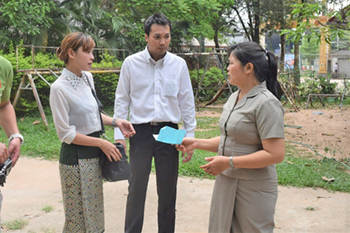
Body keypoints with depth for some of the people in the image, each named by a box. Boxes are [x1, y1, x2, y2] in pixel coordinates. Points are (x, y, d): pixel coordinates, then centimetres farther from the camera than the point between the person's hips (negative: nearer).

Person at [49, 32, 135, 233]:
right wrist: (101, 143, -15)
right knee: (78, 216, 6)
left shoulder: (88, 78, 5)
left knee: (94, 210, 17)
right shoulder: (59, 88, -17)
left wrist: (116, 122, 1)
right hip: (76, 157, -7)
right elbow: (66, 134, -16)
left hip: (94, 155, 7)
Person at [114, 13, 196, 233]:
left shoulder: (179, 64, 0)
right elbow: (122, 101, 2)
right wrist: (119, 135, -2)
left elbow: (187, 103, 5)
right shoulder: (131, 63, -3)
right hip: (141, 132, -1)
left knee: (168, 190, 11)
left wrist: (190, 137, 3)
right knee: (136, 189, 5)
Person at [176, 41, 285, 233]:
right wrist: (196, 143, 6)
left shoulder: (266, 103, -17)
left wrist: (229, 162, -21)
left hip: (253, 188, -8)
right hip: (225, 181, 8)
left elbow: (275, 154, -23)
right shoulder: (234, 97, 10)